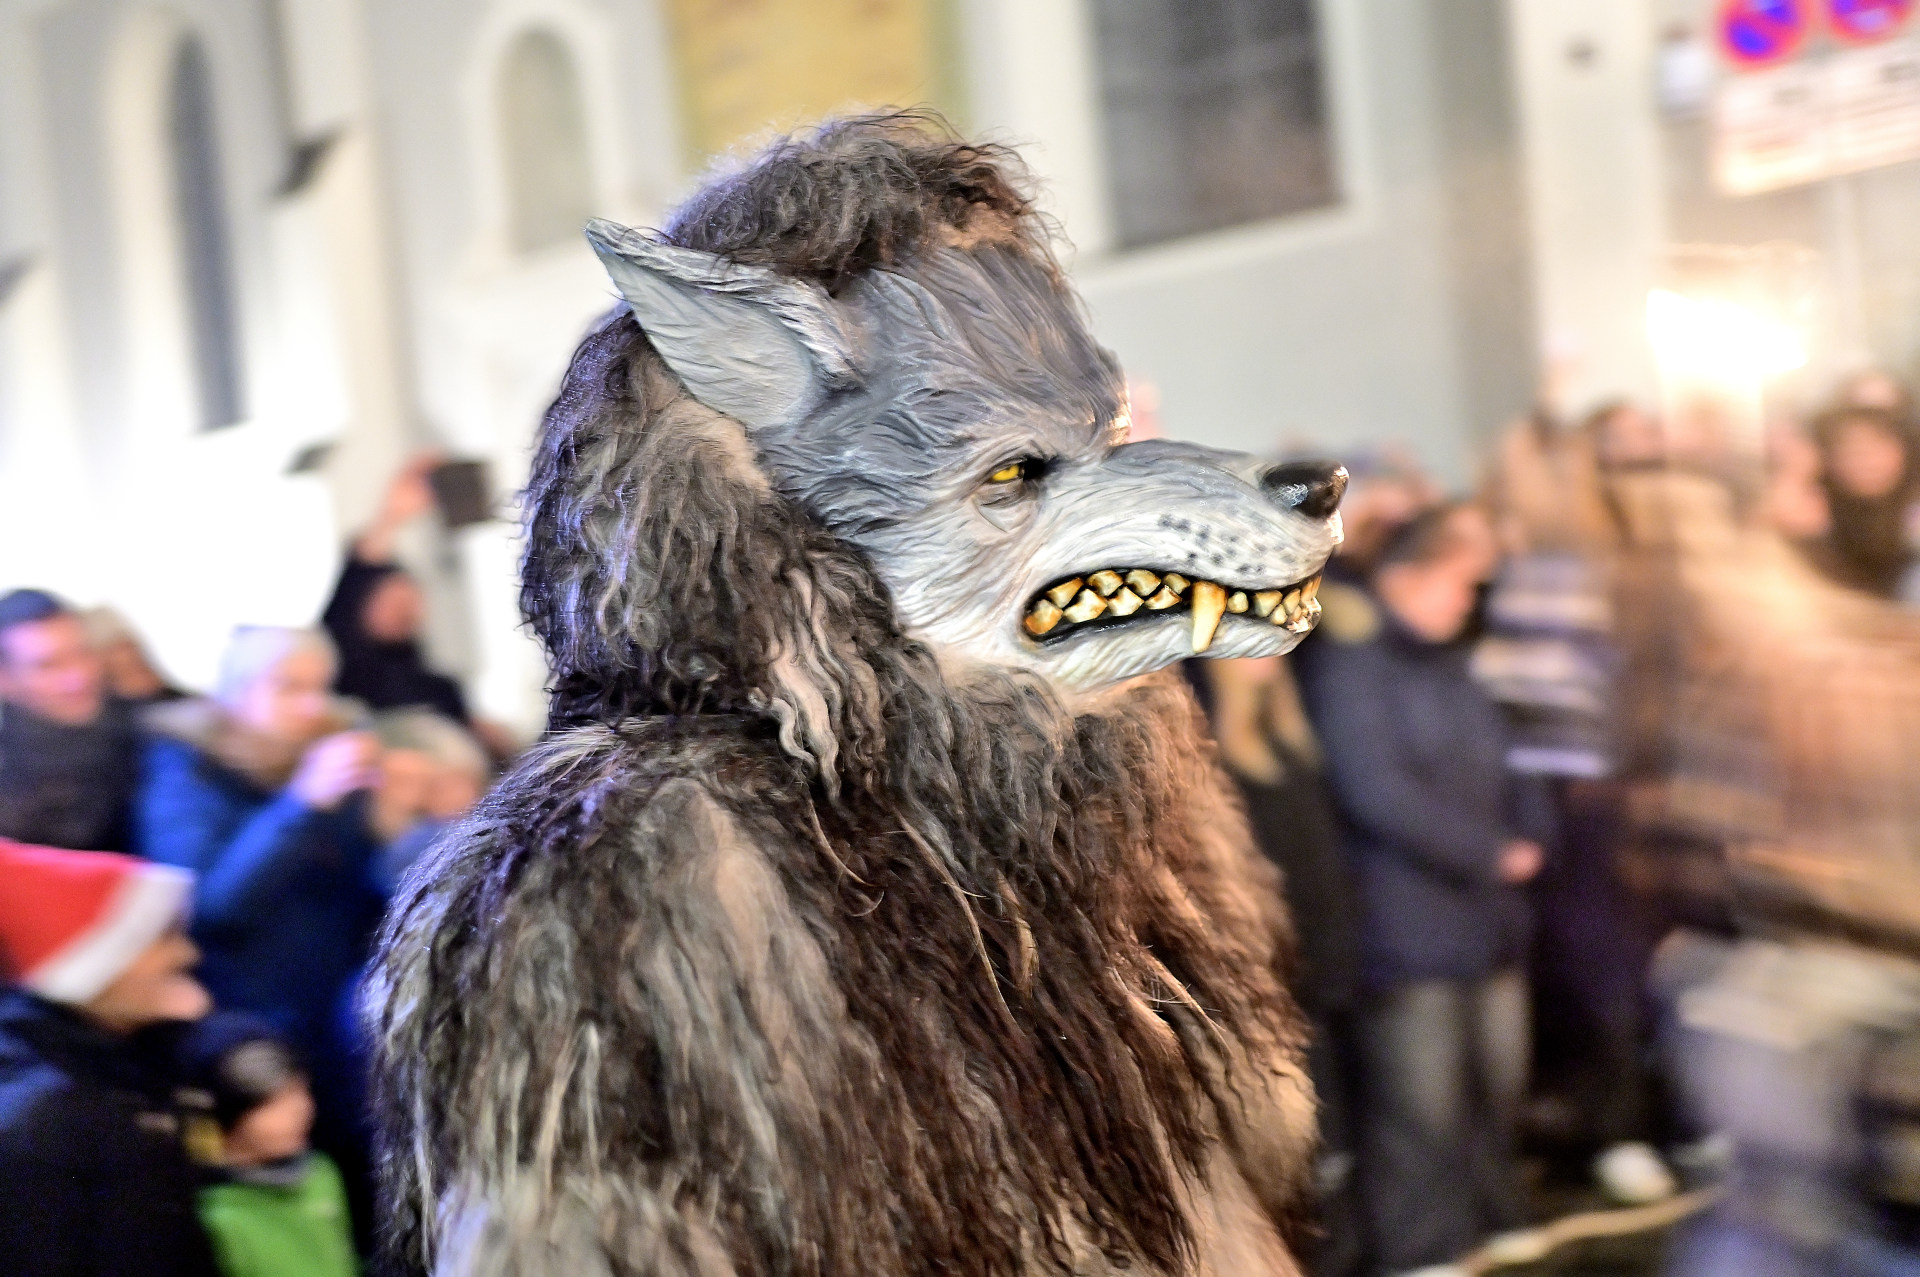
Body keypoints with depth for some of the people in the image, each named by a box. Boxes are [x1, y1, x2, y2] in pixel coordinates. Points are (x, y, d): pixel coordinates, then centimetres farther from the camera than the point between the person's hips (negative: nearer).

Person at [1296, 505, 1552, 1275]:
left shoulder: (1449, 669, 15)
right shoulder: (1347, 667, -13)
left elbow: (1499, 771, 18)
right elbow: (1379, 795, -21)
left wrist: (1526, 834, -4)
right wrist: (1491, 854, -13)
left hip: (1487, 917, 9)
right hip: (1408, 928, -9)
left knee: (1497, 1088, 18)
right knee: (1419, 1109, -2)